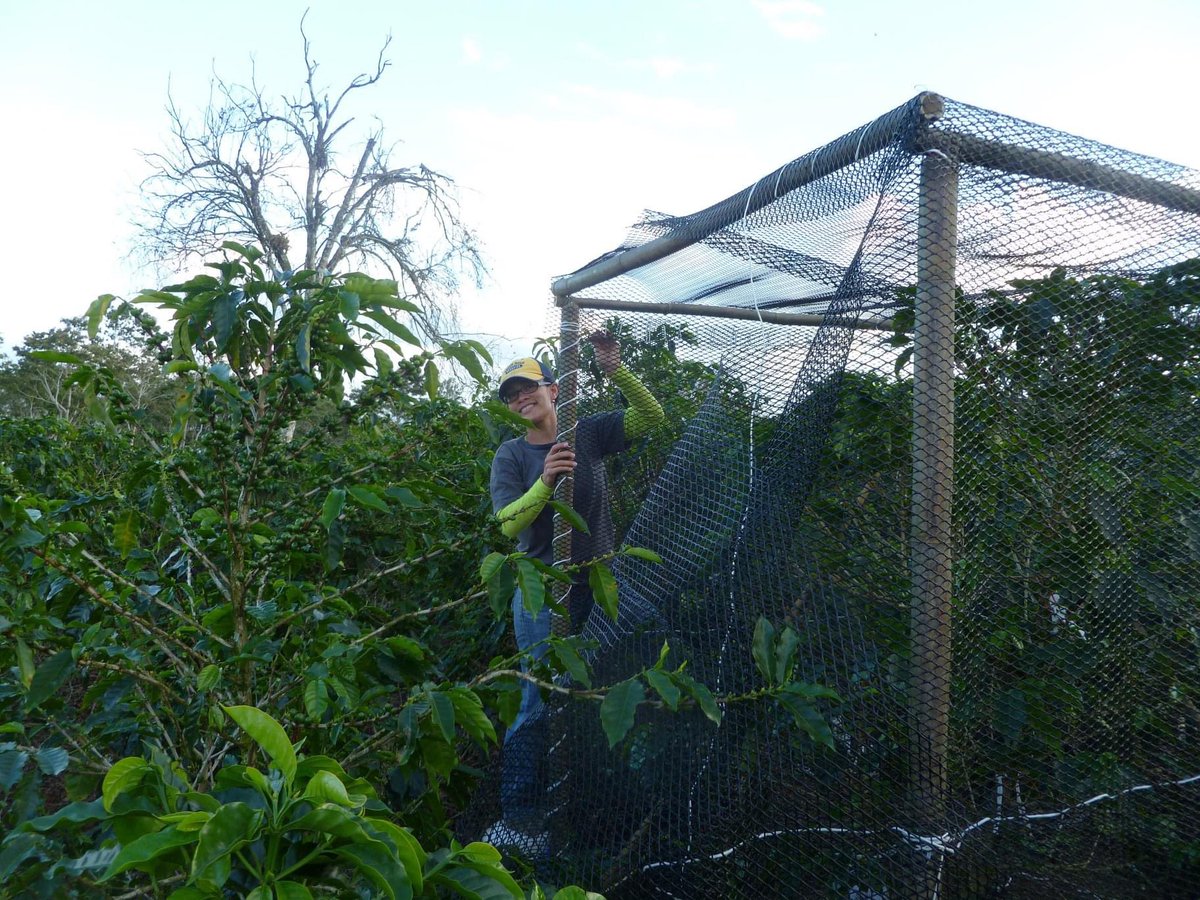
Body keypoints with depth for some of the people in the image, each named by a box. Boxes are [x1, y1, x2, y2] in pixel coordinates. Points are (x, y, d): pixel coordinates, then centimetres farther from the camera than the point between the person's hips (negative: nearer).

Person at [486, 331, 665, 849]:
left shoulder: (591, 434, 5)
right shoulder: (511, 455, 0)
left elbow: (651, 416, -5)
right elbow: (509, 525, -11)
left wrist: (615, 370, -19)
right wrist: (545, 483, -29)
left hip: (600, 584, 3)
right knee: (538, 705, -5)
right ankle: (518, 822, 4)